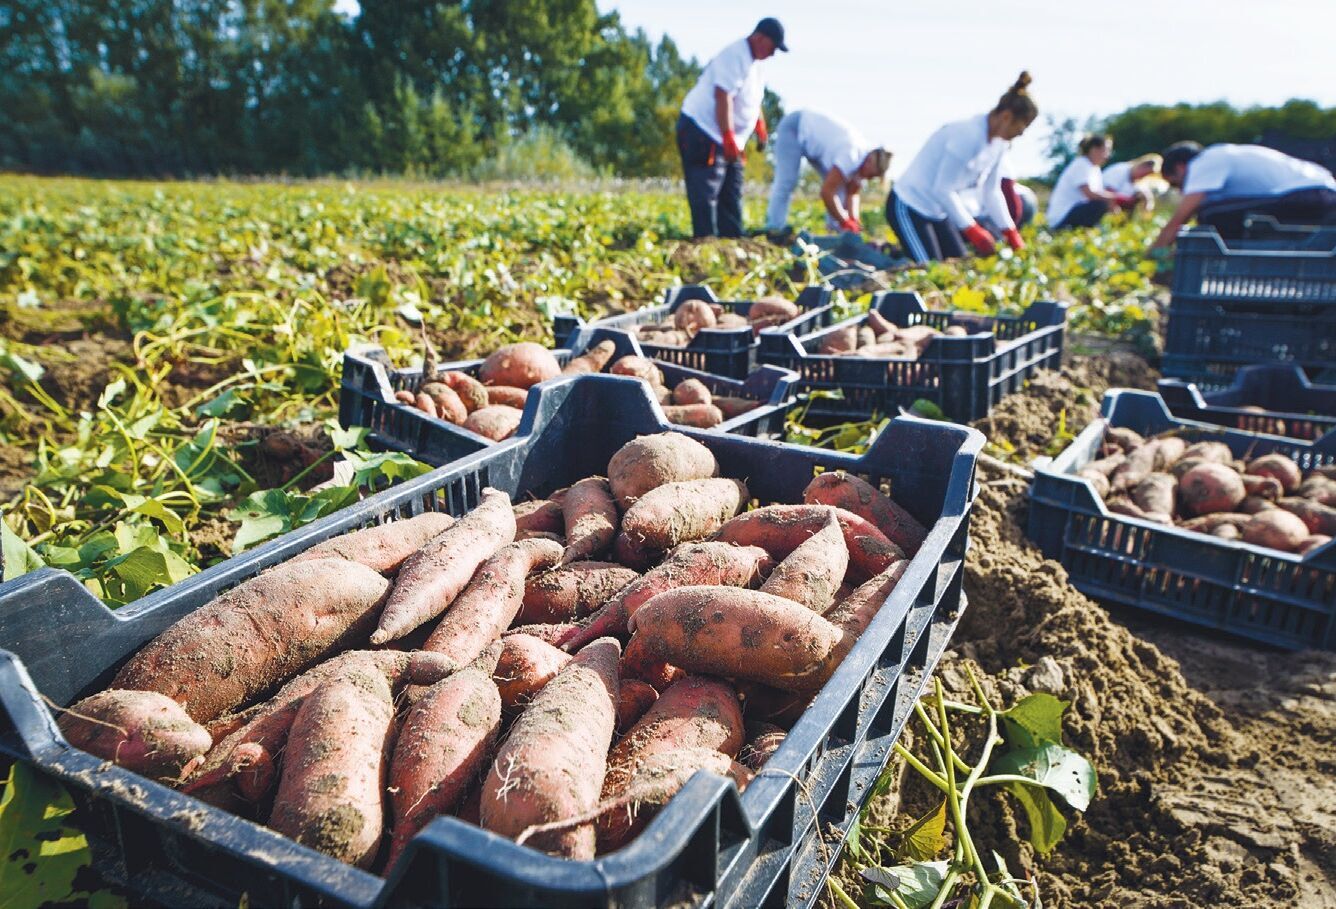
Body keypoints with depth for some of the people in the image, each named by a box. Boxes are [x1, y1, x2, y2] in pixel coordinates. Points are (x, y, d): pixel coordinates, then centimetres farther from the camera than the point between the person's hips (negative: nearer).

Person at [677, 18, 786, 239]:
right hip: (703, 133, -10)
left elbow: (752, 99, 25)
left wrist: (761, 128, 19)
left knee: (731, 196, 10)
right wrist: (728, 139, -28)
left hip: (728, 141, 10)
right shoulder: (735, 56, -17)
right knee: (705, 196, -11)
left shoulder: (752, 62, 13)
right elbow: (722, 97, -25)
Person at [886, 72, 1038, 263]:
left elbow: (991, 192, 9)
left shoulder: (998, 143, 2)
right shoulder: (967, 135, -25)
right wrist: (973, 231, -24)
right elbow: (943, 189, -26)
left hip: (938, 211, 9)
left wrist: (1011, 233, 1)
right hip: (908, 207, -9)